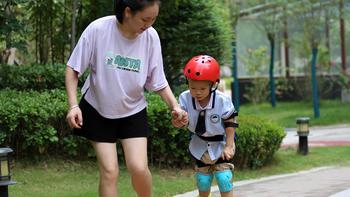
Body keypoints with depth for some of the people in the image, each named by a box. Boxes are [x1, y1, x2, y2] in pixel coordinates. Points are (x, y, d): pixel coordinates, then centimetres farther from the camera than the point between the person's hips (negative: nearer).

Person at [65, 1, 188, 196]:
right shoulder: (98, 29, -23)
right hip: (98, 109, -1)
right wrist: (73, 105, -21)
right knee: (109, 171, -6)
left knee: (139, 168, -13)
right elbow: (73, 69, -12)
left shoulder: (151, 37, -17)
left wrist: (175, 106, -18)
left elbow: (158, 80, -4)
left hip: (133, 111, 1)